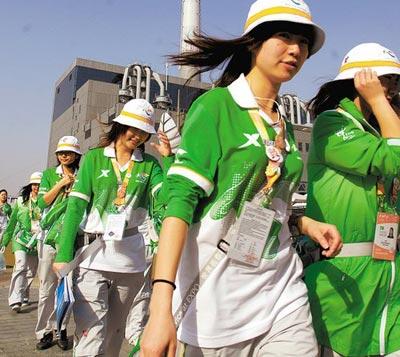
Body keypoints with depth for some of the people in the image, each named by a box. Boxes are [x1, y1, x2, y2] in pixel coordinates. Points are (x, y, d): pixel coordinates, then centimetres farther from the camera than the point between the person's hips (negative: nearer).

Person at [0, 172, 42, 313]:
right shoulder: (21, 201, 6)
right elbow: (12, 222, 12)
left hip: (38, 241, 1)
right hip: (21, 238, -1)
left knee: (31, 271, 8)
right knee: (21, 266, -17)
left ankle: (23, 296, 28)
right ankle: (15, 301, -17)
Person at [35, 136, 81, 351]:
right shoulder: (49, 174, 12)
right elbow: (42, 202, 2)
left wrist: (76, 185, -7)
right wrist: (61, 184, -4)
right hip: (50, 235, 1)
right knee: (46, 287, 2)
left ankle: (61, 329, 13)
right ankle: (44, 332, 11)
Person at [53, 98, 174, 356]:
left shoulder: (149, 164, 9)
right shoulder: (95, 158, 4)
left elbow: (165, 198, -6)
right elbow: (76, 206, -2)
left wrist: (168, 158, -7)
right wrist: (64, 254, -9)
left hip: (130, 257, 3)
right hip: (93, 253, -2)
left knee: (115, 332, 15)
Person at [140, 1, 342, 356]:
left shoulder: (284, 126, 12)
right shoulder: (216, 104, -8)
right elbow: (181, 197, -18)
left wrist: (306, 223, 2)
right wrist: (161, 304, -28)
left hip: (282, 288, 6)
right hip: (217, 287, -6)